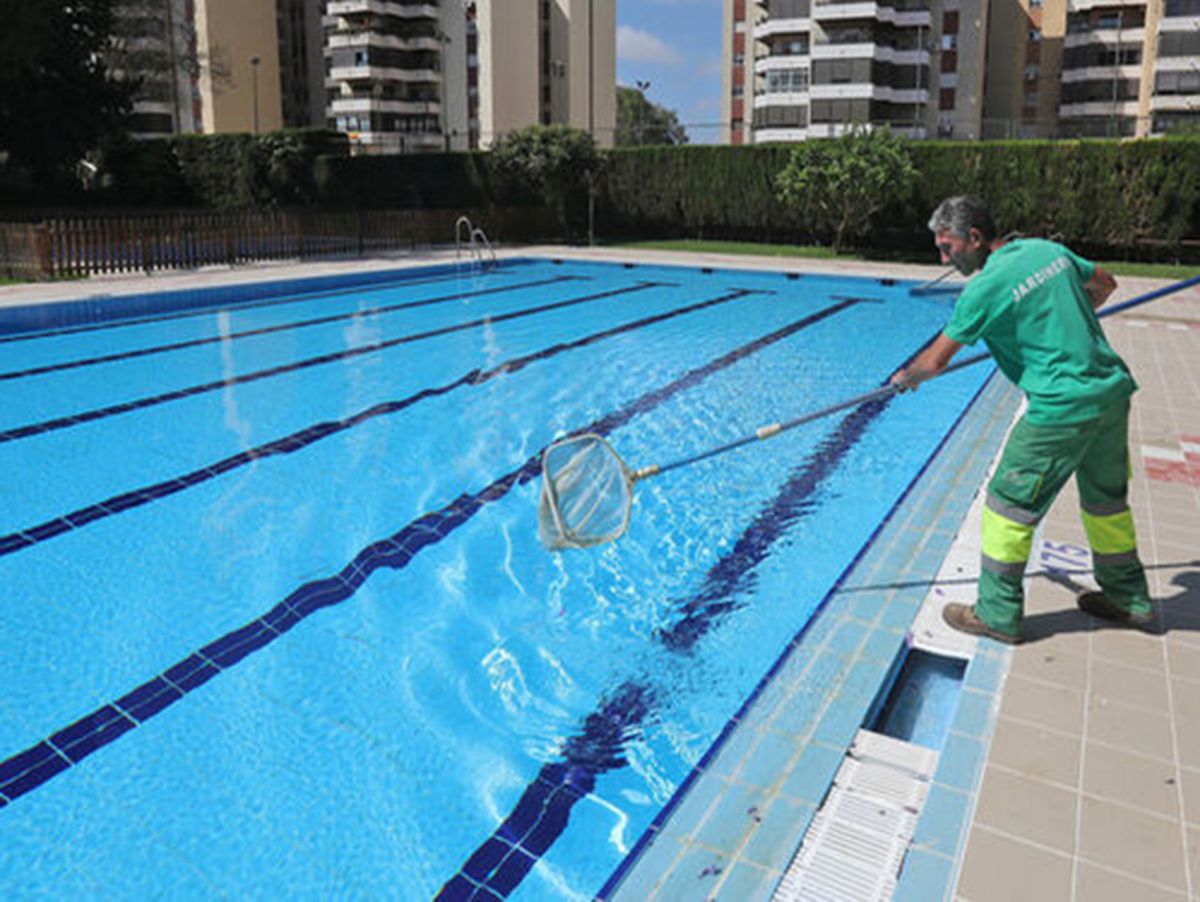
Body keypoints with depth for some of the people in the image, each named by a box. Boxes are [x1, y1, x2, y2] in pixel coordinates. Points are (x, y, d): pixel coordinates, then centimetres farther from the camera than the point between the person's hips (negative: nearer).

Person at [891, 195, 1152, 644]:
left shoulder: (984, 289, -14)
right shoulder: (1047, 248, 8)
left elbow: (936, 360, -6)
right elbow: (1105, 283, 23)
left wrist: (906, 377, 14)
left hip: (1063, 407, -8)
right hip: (1113, 390, 9)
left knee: (1009, 505, 3)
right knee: (1106, 498, 23)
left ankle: (998, 615, 11)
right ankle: (1128, 598, 39)